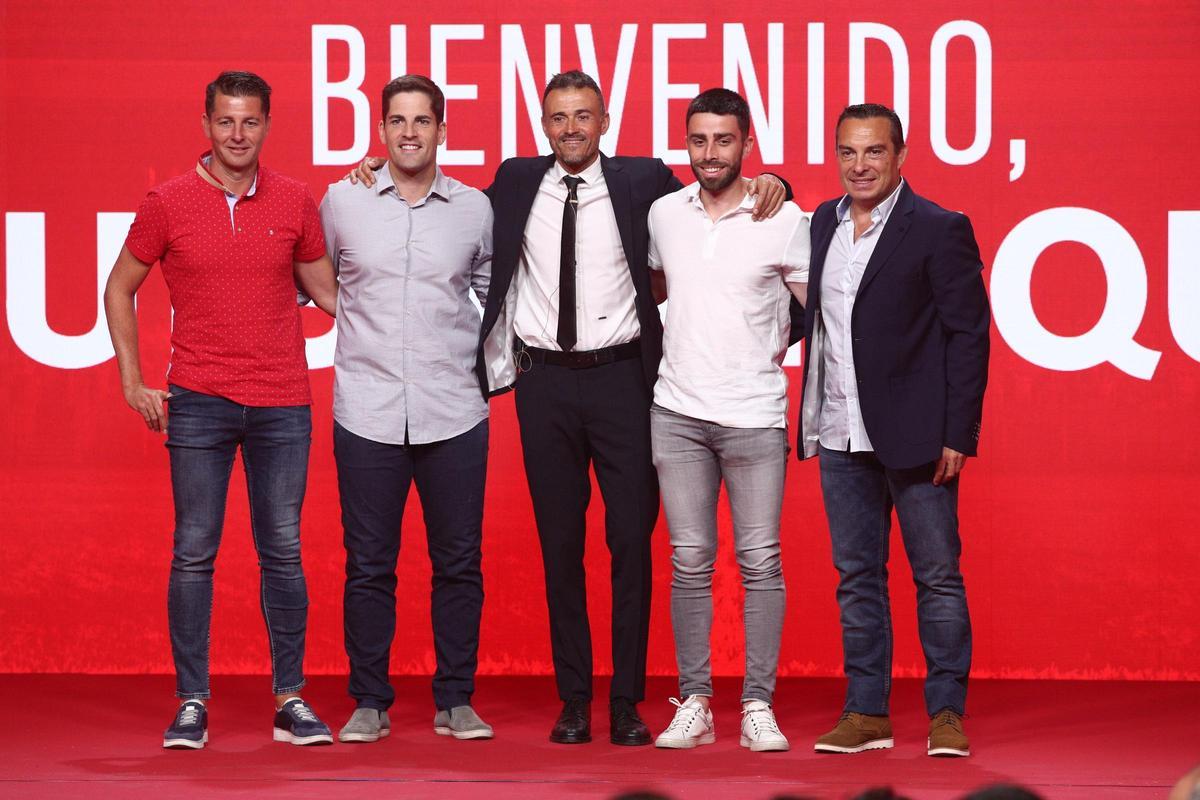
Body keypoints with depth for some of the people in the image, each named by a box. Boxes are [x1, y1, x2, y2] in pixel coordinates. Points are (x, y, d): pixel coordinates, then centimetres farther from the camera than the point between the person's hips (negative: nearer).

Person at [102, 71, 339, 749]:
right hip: (198, 402, -1)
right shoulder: (168, 204, 1)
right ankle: (192, 703, 5)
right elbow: (120, 290, 11)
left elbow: (325, 290, 15)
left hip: (282, 403, 1)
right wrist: (133, 381, 5)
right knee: (194, 552, 0)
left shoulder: (295, 202, 4)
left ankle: (291, 700, 11)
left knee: (283, 551, 4)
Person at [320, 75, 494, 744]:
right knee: (369, 565, 3)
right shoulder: (343, 202, 4)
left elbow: (496, 292, 19)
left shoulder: (475, 209, 6)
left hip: (454, 412, 1)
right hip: (367, 411, -1)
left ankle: (456, 700, 13)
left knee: (459, 563, 4)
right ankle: (370, 703, 11)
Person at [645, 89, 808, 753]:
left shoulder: (784, 220, -3)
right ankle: (693, 704, 9)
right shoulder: (663, 214, 7)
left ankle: (758, 706, 4)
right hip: (677, 411, 2)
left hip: (755, 415, -2)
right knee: (690, 563, 4)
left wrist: (774, 350, 5)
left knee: (760, 561, -2)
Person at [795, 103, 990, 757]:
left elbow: (968, 336, -8)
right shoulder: (823, 224, 10)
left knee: (937, 576, 1)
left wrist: (958, 434, -13)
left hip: (914, 435, -5)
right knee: (856, 577, 10)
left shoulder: (939, 230, -7)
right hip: (840, 435, 6)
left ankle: (946, 712, 8)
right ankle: (866, 712, 16)